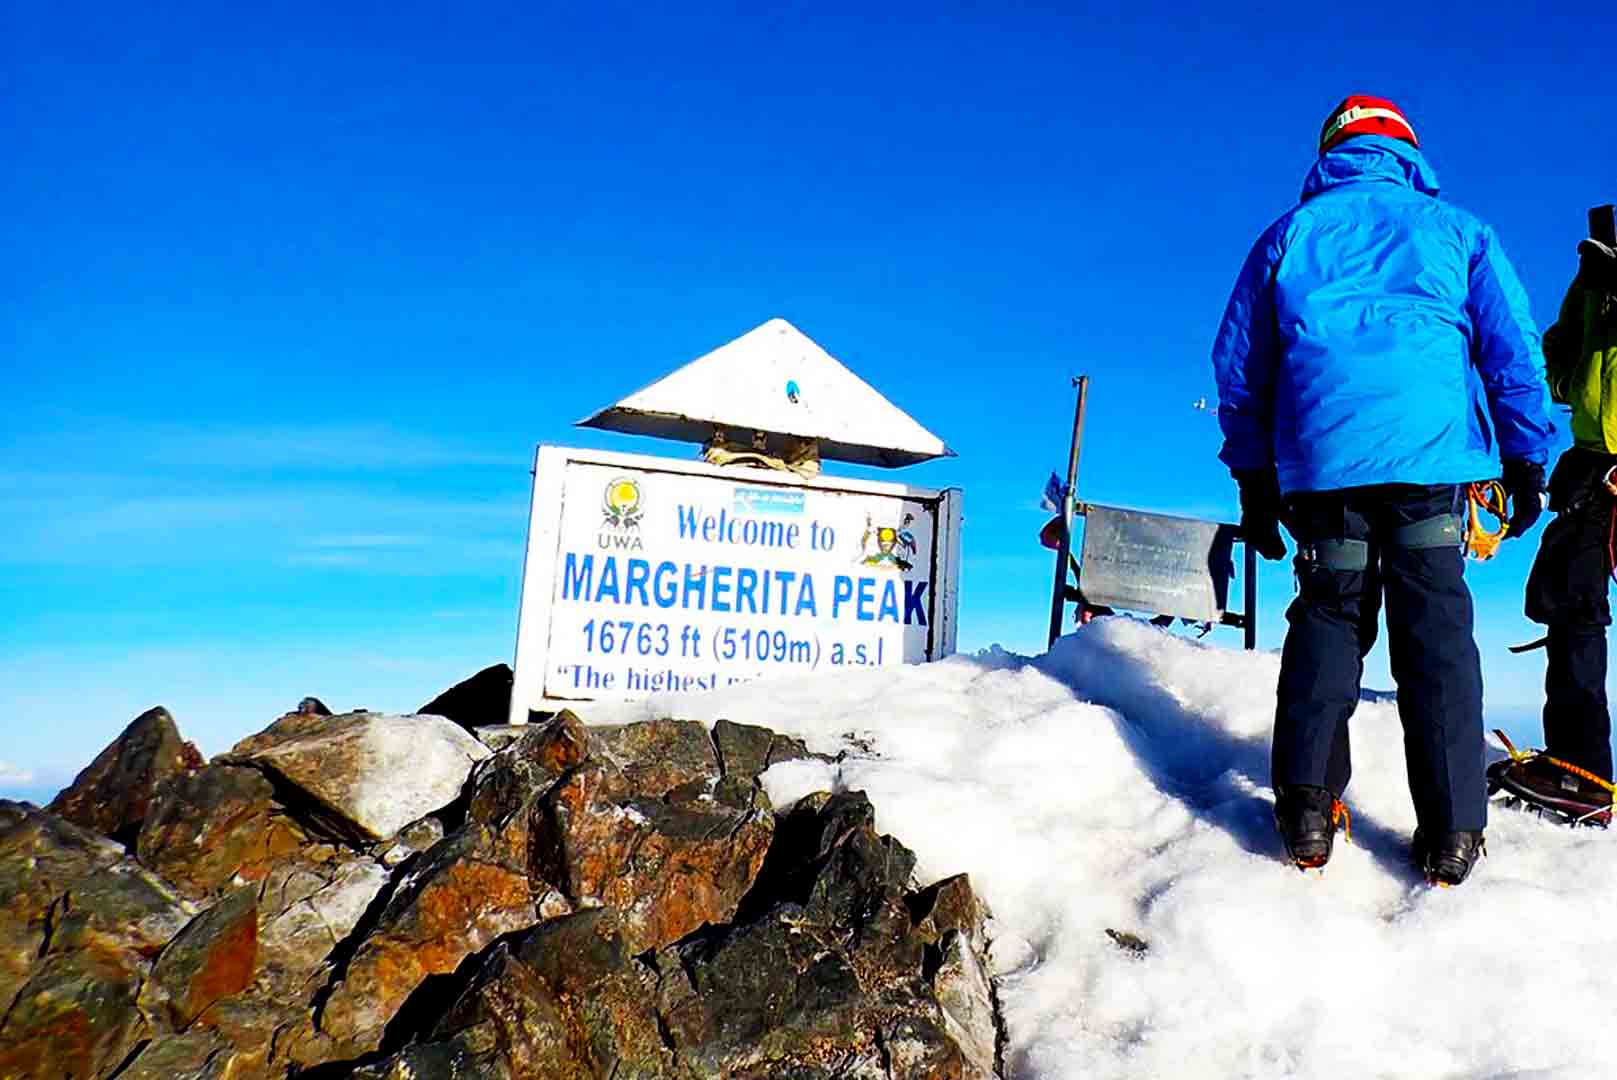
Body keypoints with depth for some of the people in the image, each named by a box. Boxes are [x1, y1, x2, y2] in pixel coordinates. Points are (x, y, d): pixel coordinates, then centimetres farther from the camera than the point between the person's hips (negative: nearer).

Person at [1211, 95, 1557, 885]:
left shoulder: (1287, 235, 17)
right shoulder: (1455, 229, 16)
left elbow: (1238, 363, 15)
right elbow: (1513, 346, 10)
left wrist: (1254, 479, 19)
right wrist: (1526, 458, 12)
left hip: (1319, 459, 1)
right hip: (1432, 453, -1)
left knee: (1327, 616, 8)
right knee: (1437, 628, 1)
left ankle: (1306, 807, -2)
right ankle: (1450, 831, -2)